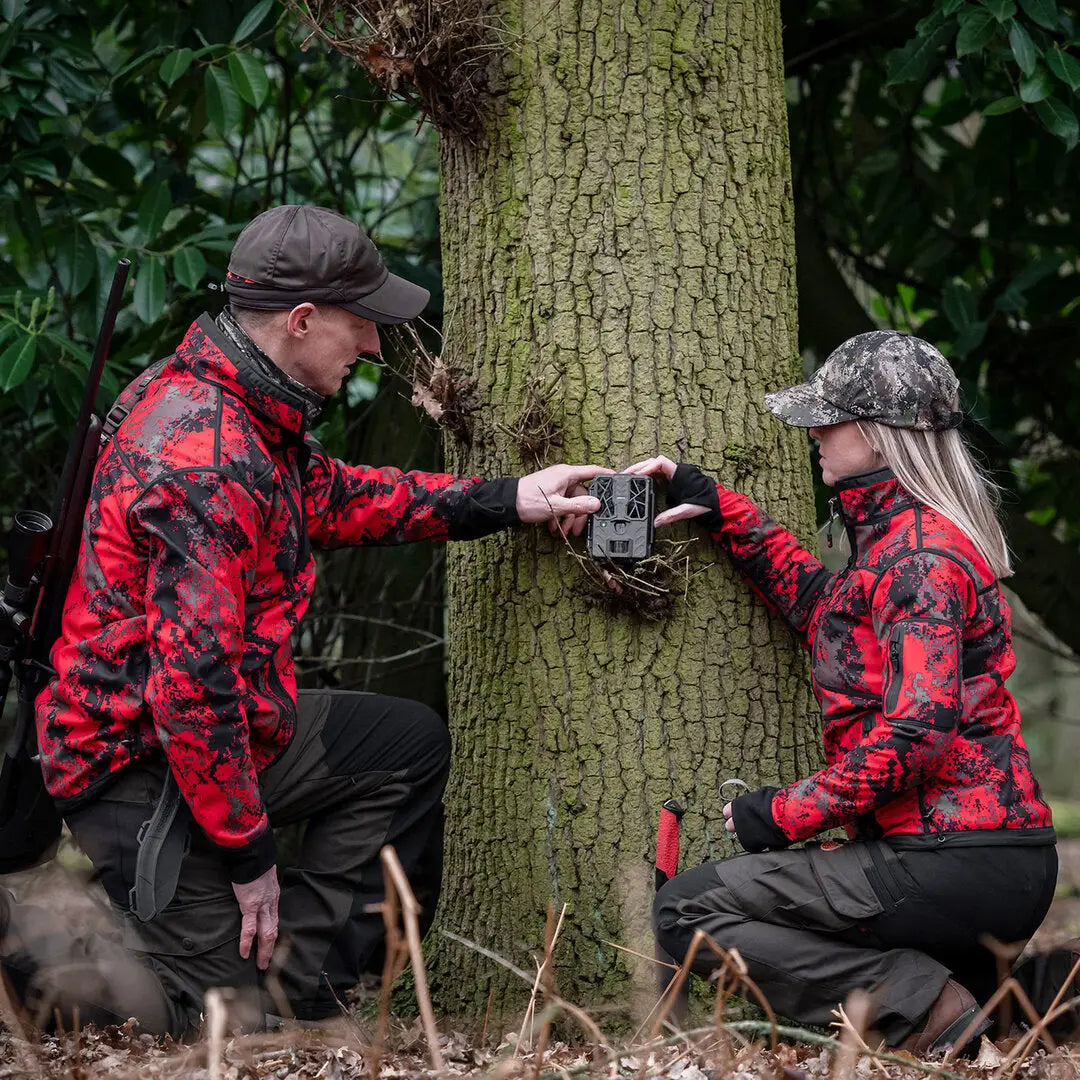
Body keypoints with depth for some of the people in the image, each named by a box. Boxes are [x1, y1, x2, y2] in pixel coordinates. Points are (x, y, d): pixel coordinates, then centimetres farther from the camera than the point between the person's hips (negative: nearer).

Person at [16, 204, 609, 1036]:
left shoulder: (232, 403, 4)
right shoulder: (206, 466, -29)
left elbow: (332, 496, 21)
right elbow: (193, 681, -30)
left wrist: (505, 501, 16)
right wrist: (247, 853, -20)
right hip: (142, 769, -10)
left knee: (409, 745, 17)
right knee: (239, 1009, -4)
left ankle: (294, 965, 11)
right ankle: (32, 946, 5)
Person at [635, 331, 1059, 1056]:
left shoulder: (920, 554, -14)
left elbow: (917, 730, -22)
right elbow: (825, 607, 28)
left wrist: (789, 813, -13)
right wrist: (720, 511, 23)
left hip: (957, 860, -10)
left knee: (685, 912, -8)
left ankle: (923, 1002, -13)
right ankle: (962, 980, 7)